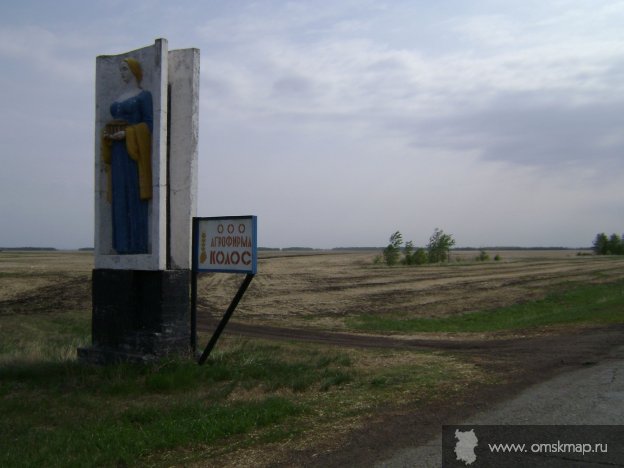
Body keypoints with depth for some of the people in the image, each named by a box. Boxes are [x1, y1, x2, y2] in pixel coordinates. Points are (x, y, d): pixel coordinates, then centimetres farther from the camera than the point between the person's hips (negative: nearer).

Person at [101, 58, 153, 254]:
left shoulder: (144, 95, -1)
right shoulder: (119, 98, 21)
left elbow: (149, 124, -9)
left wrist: (126, 134, -19)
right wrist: (107, 135, 0)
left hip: (134, 150, -7)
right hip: (118, 152, 7)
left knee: (135, 197, -10)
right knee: (120, 199, 3)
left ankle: (138, 246, -9)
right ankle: (124, 245, 5)